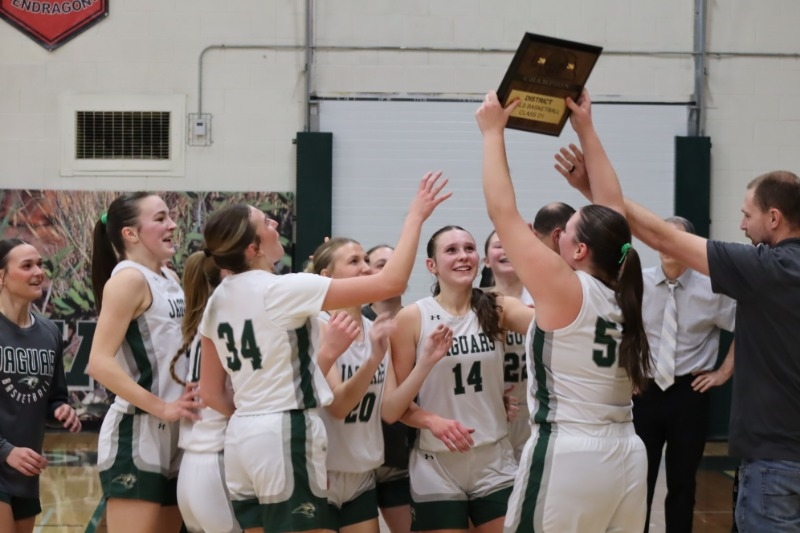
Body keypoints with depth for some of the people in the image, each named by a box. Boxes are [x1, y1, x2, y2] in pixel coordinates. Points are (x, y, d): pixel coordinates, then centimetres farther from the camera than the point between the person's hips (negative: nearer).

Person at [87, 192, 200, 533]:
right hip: (136, 437, -9)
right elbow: (100, 363, -20)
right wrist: (161, 408, -21)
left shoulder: (170, 279, 14)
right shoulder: (128, 278, -11)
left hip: (171, 438, 9)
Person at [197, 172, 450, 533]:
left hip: (242, 437, 8)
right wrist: (416, 216, -7)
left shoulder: (217, 301, 8)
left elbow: (210, 393, 12)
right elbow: (391, 283, -16)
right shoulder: (283, 290, -14)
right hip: (286, 437, -8)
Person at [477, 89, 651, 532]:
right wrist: (585, 130, 19)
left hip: (568, 459, -7)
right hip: (627, 458, 7)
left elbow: (502, 211, -8)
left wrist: (493, 131, 0)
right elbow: (613, 206, 16)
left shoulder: (564, 289, -11)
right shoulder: (622, 291, 5)